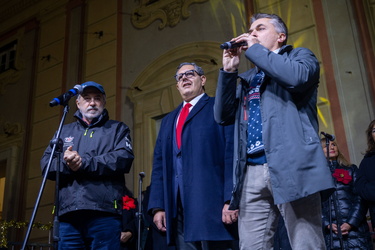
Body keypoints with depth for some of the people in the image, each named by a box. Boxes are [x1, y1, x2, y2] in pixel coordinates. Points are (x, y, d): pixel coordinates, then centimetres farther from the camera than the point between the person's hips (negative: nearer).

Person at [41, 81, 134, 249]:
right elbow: (46, 165, 10)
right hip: (68, 213, 3)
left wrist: (83, 163, -11)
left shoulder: (118, 129, 13)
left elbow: (124, 159, -6)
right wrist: (66, 163, -12)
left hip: (104, 213, -3)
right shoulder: (64, 131, 23)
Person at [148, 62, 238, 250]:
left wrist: (231, 199, -16)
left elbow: (232, 153, -6)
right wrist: (158, 206, 7)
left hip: (211, 203, -5)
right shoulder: (169, 120, 23)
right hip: (178, 207, 5)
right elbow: (159, 164, 17)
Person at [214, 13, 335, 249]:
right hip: (251, 173, 5)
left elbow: (297, 77, -11)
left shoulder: (300, 55, 14)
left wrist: (254, 49, 0)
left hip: (291, 166, -5)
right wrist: (229, 70, 10)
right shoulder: (247, 78, 27)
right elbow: (223, 116, 17)